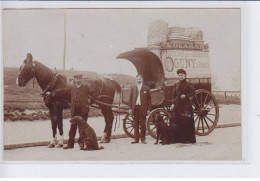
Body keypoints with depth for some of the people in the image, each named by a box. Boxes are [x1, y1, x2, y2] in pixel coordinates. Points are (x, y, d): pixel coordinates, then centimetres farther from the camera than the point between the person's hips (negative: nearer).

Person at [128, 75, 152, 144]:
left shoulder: (146, 88, 6)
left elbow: (149, 99, 3)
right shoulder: (133, 88, 12)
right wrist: (130, 108, 0)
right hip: (135, 107, 2)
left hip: (143, 108, -2)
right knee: (136, 124, 3)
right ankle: (136, 139, 7)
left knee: (143, 124, 1)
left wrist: (148, 109, -4)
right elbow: (130, 98, 9)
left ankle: (143, 139, 8)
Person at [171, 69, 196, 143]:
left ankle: (189, 139, -3)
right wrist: (174, 103, 6)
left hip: (186, 104, -4)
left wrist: (185, 95, -15)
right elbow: (174, 95, 14)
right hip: (178, 105, 4)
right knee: (179, 121, 3)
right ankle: (179, 138, 8)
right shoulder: (176, 85, 14)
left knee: (188, 121, -6)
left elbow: (193, 92, -4)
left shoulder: (188, 84, 2)